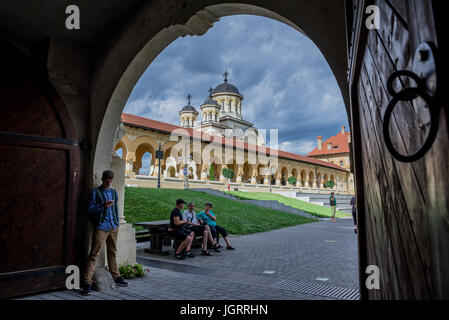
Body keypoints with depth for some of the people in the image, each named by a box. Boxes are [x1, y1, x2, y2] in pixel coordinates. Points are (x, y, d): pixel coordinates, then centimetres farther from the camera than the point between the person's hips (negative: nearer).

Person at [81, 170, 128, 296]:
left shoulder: (114, 192, 15)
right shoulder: (95, 192, 0)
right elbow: (90, 210, -6)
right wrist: (103, 205, -18)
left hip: (113, 227, 5)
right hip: (101, 227, -5)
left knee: (113, 253, 16)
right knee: (94, 255, -8)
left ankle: (116, 277, 27)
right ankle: (87, 283, -5)